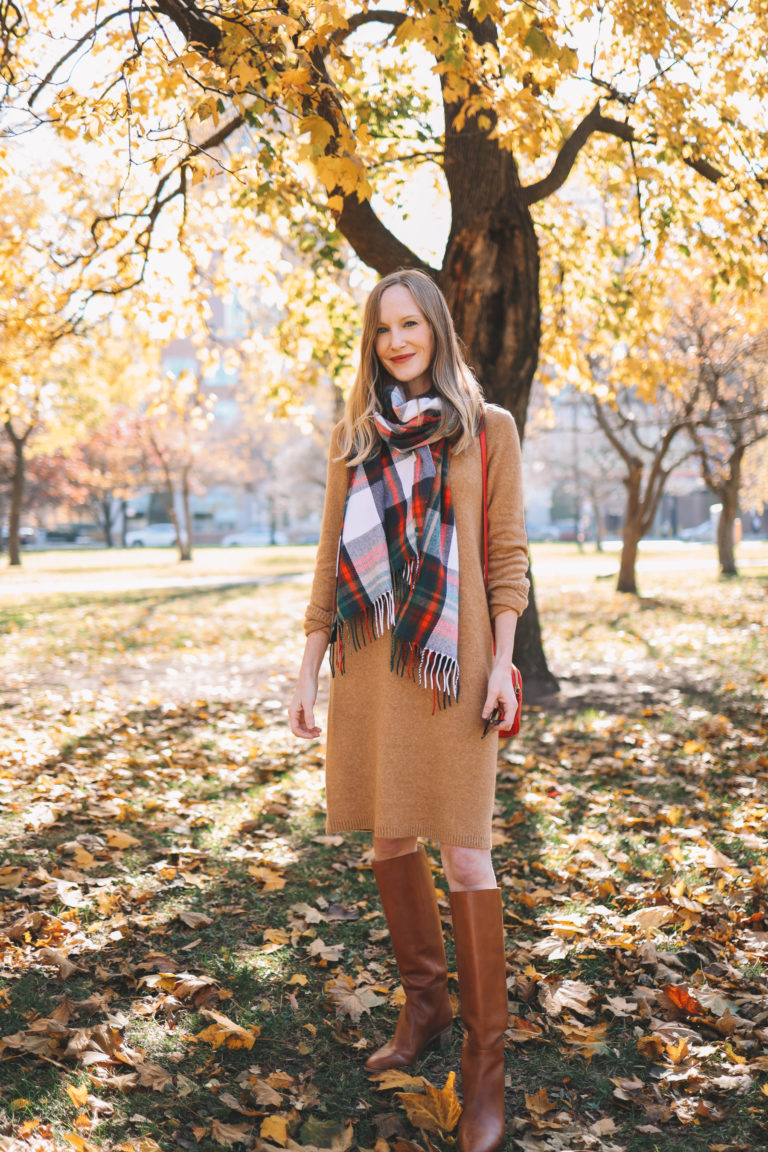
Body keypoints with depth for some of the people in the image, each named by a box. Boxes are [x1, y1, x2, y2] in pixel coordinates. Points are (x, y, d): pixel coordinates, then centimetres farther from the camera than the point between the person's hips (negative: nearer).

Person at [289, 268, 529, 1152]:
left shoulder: (487, 429, 3)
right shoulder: (352, 438, 11)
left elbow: (505, 553, 1)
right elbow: (332, 558, 10)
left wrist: (501, 664, -7)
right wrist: (308, 670, 6)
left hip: (449, 663, -4)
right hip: (369, 659, 4)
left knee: (463, 851, -5)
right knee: (388, 838, 10)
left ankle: (485, 1063, 5)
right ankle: (424, 1005, 30)